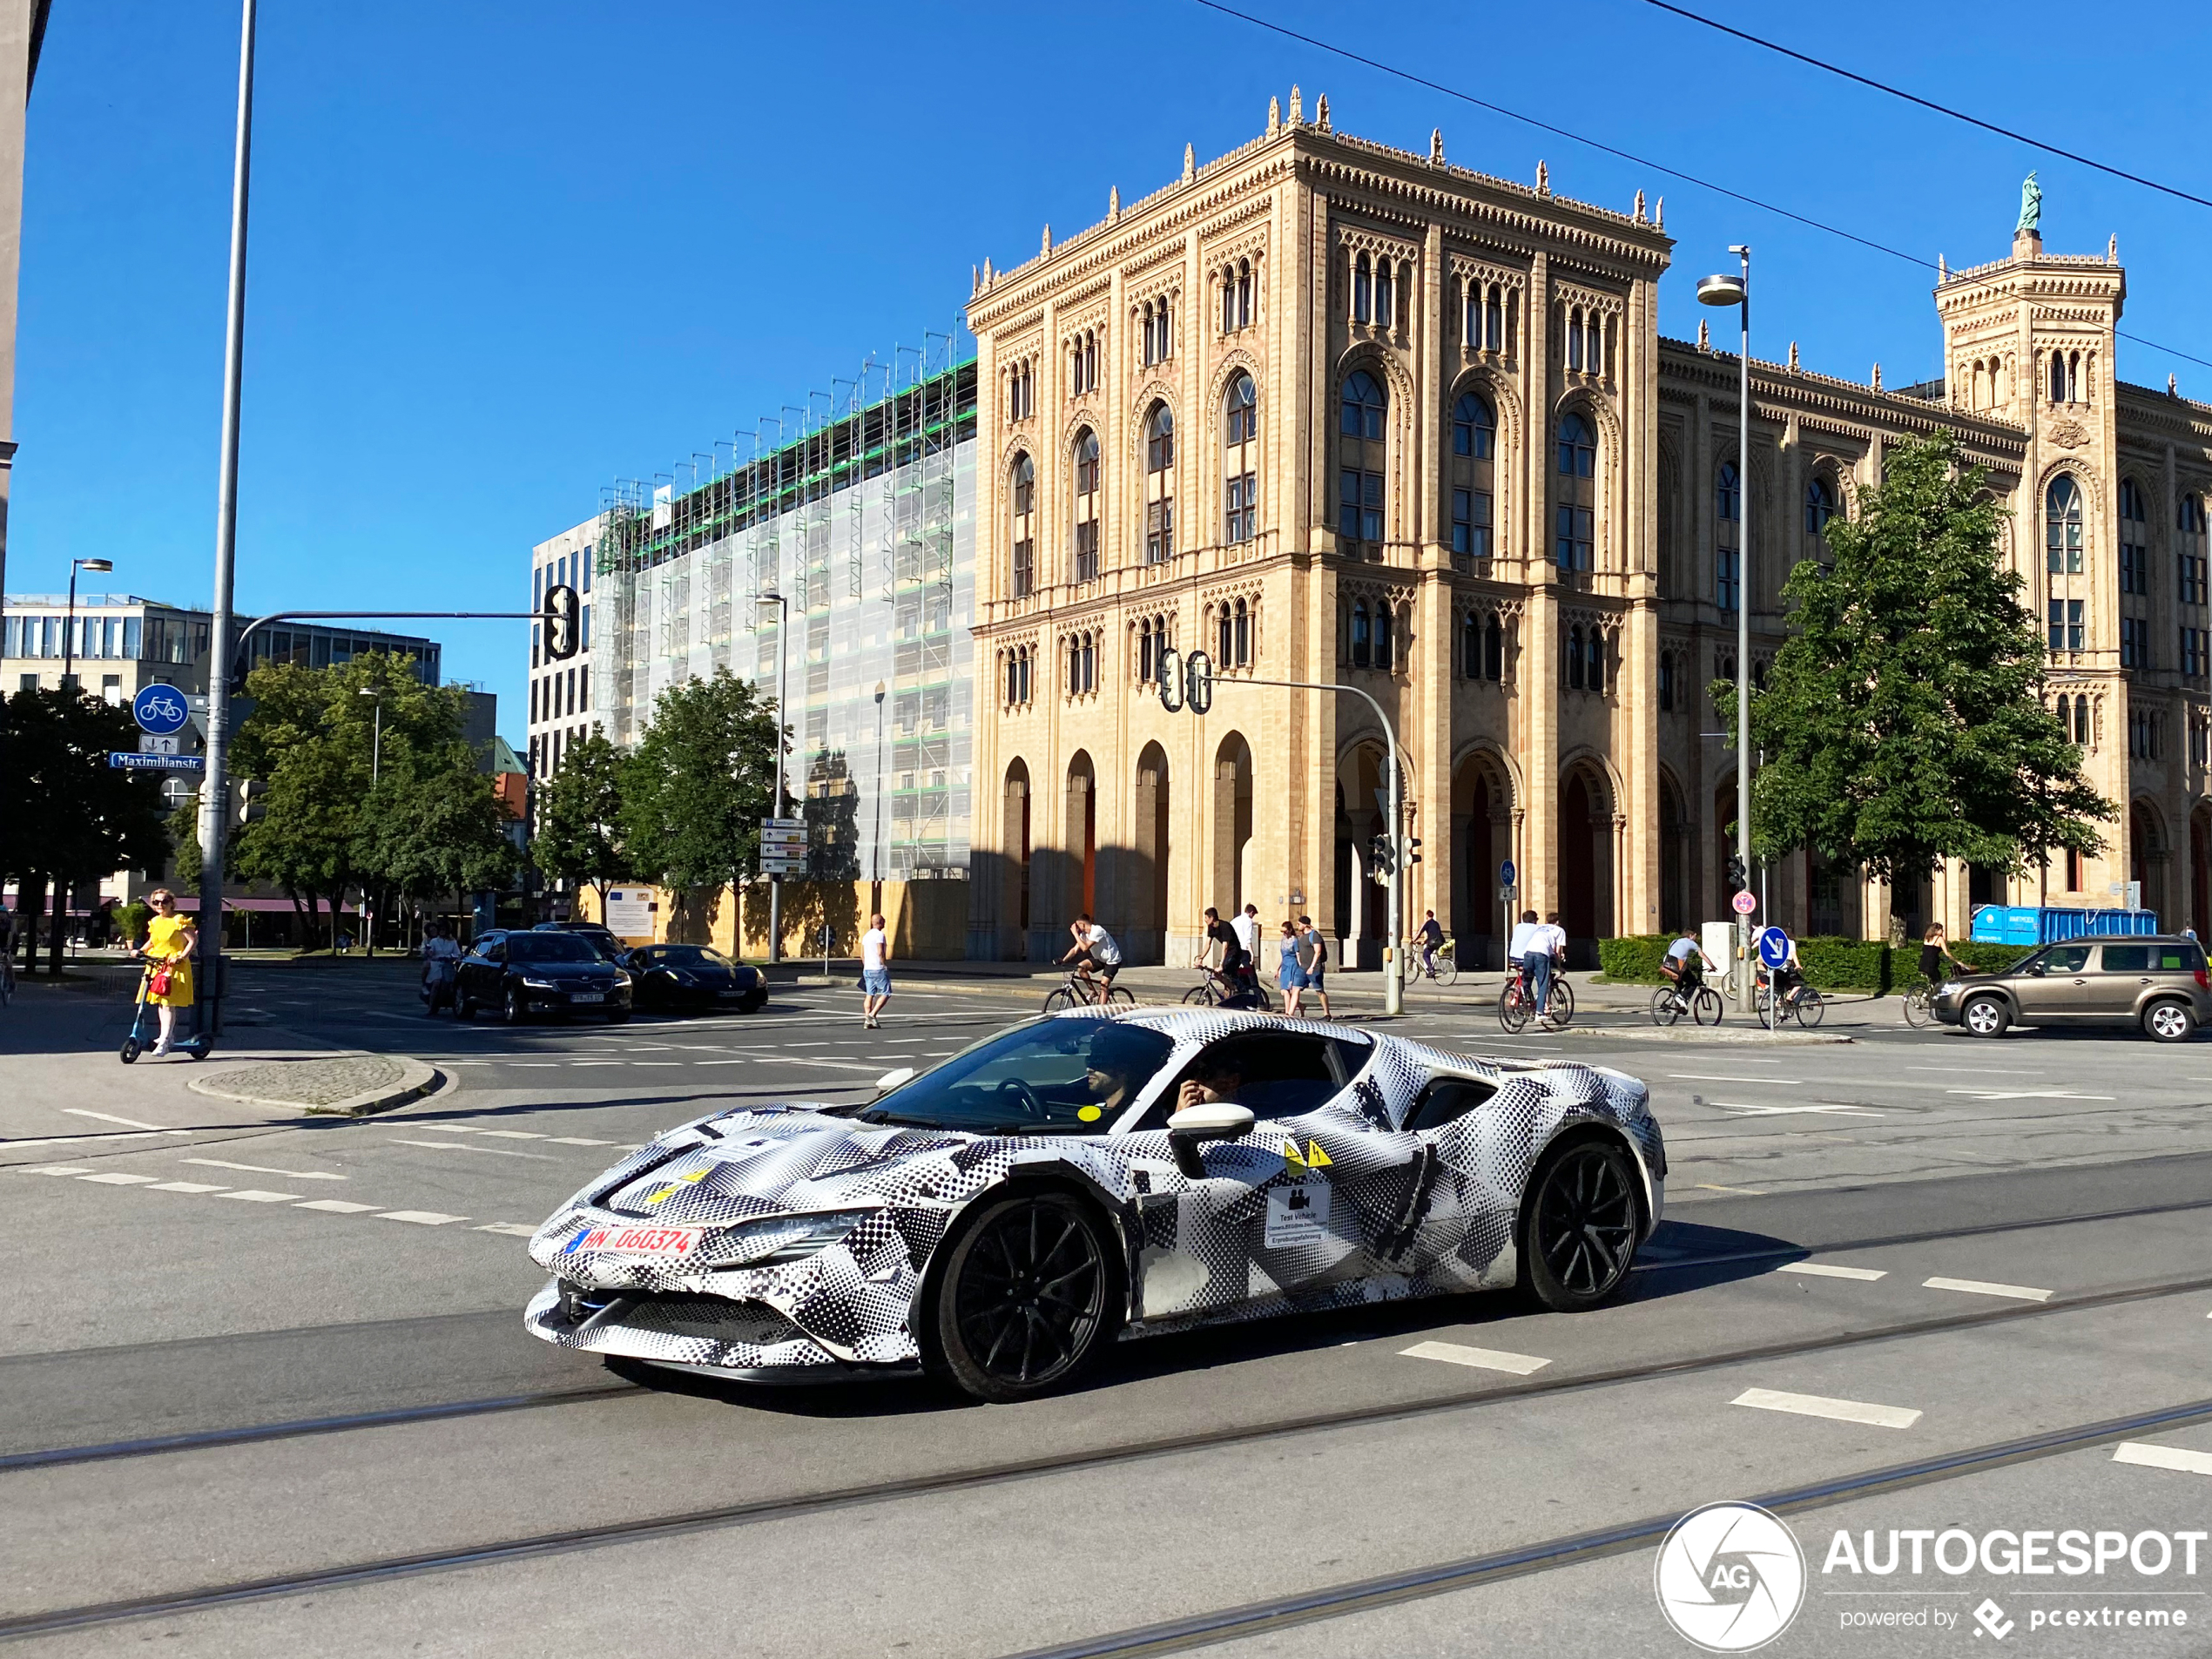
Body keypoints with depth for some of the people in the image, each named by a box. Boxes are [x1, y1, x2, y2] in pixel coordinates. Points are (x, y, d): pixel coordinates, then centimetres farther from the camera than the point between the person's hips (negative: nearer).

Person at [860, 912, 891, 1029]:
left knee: (869, 995, 7)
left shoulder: (866, 936, 14)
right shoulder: (880, 935, -11)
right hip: (879, 970, -8)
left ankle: (867, 1021, 2)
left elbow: (862, 955, 16)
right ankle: (872, 1015, -11)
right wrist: (886, 965, -9)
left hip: (867, 969, 8)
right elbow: (880, 953, -19)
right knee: (886, 993, -1)